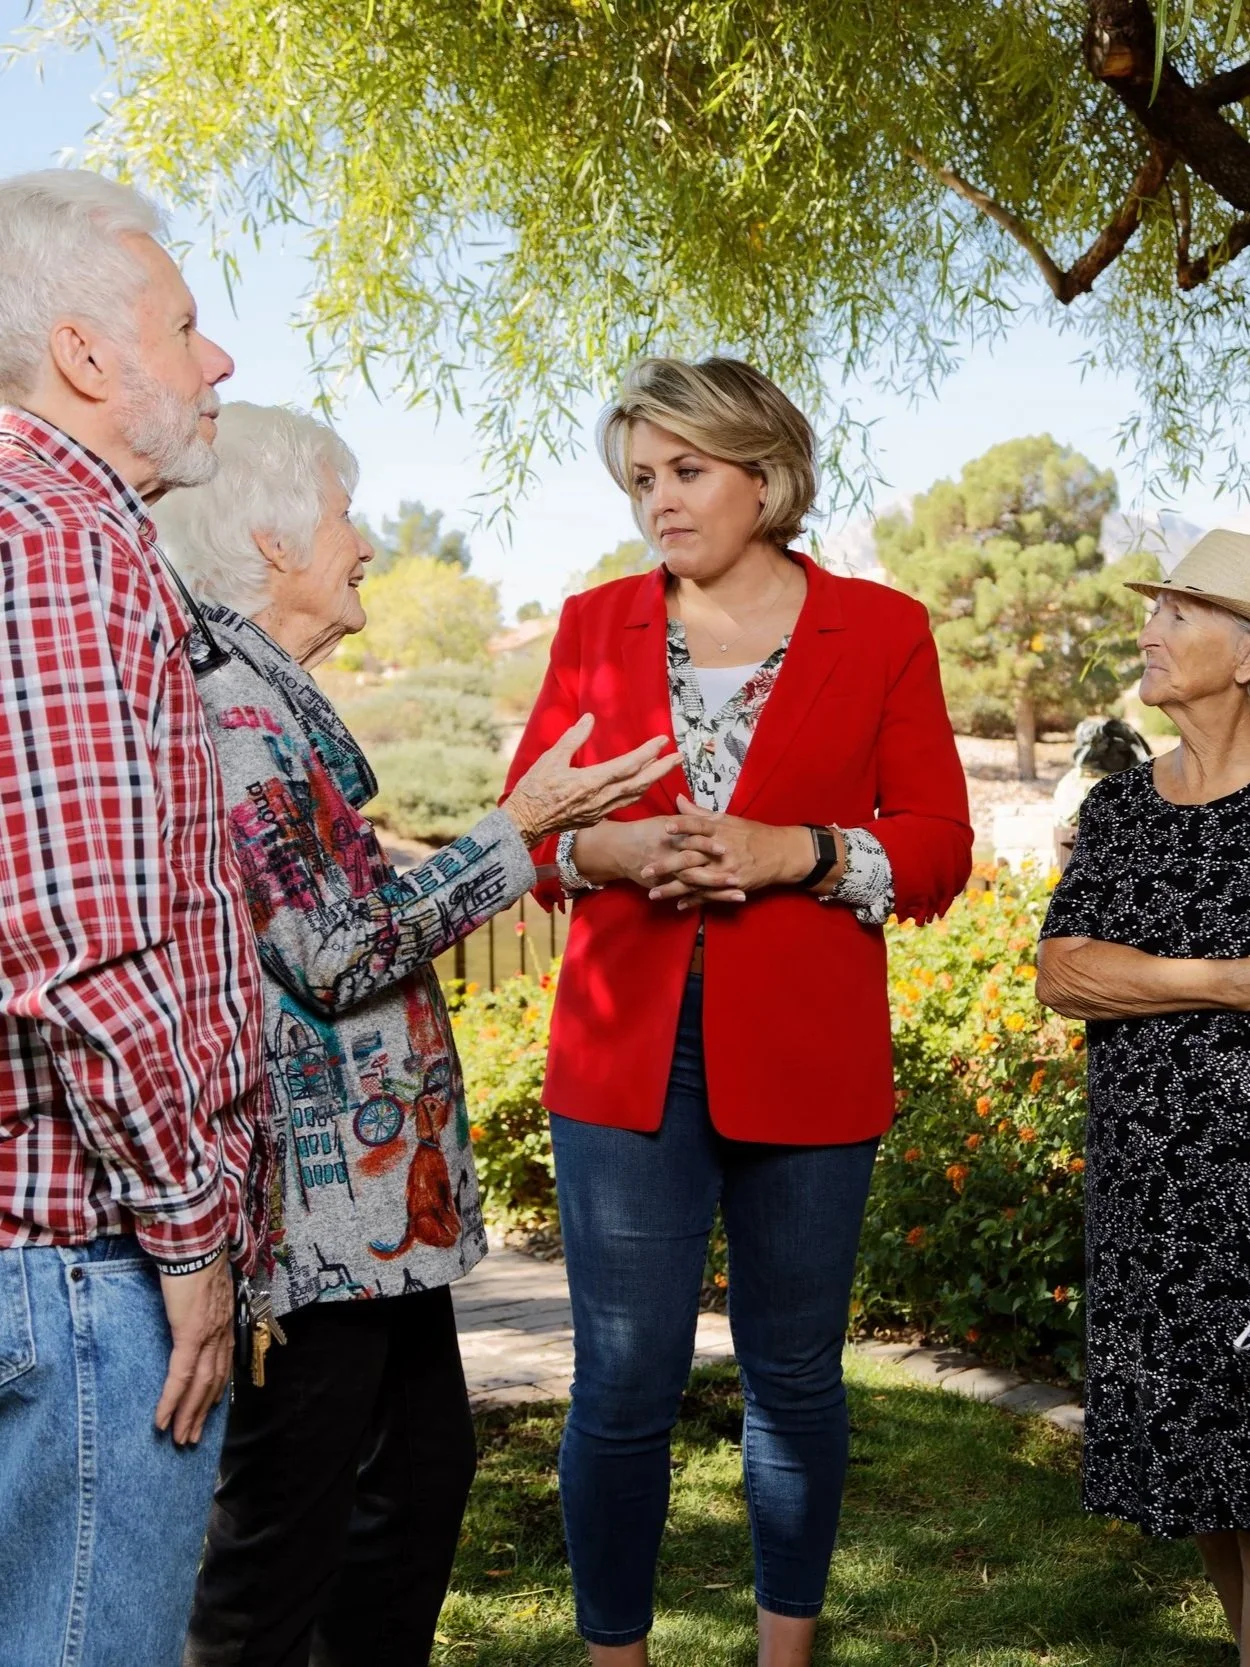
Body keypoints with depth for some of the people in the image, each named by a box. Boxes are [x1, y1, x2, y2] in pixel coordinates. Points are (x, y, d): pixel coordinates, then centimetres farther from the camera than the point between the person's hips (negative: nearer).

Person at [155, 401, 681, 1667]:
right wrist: (522, 828, -15)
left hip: (370, 1190, 10)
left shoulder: (271, 691, 14)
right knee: (283, 1531, 3)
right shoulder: (232, 699, -17)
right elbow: (334, 955, -20)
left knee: (422, 1468, 20)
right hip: (316, 1197, -10)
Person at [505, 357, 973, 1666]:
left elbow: (938, 850, 2)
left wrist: (795, 853, -14)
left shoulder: (881, 629, 4)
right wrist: (604, 849, -12)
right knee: (624, 1379, 0)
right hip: (624, 1054, 1)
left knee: (793, 1373, 10)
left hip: (805, 1063, -1)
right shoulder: (595, 624, 10)